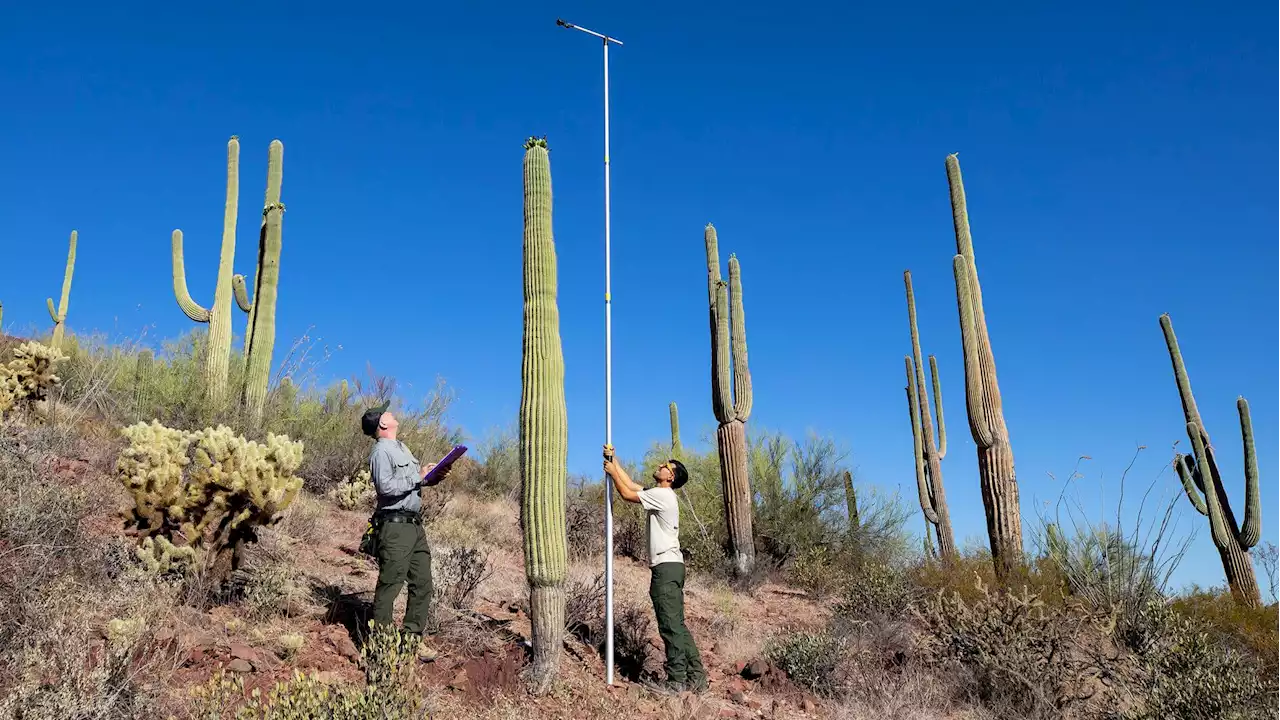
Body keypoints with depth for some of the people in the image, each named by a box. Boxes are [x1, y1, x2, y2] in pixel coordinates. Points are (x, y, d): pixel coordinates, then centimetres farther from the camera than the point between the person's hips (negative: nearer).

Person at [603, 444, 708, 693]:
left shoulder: (663, 495, -11)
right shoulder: (659, 495, 19)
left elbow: (627, 493, -7)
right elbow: (631, 485, 26)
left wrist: (612, 473, 7)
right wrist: (613, 461, 26)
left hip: (666, 566, -10)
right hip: (669, 567, 10)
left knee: (670, 625, -7)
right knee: (676, 625, 12)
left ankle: (678, 680, -3)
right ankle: (696, 675, 15)